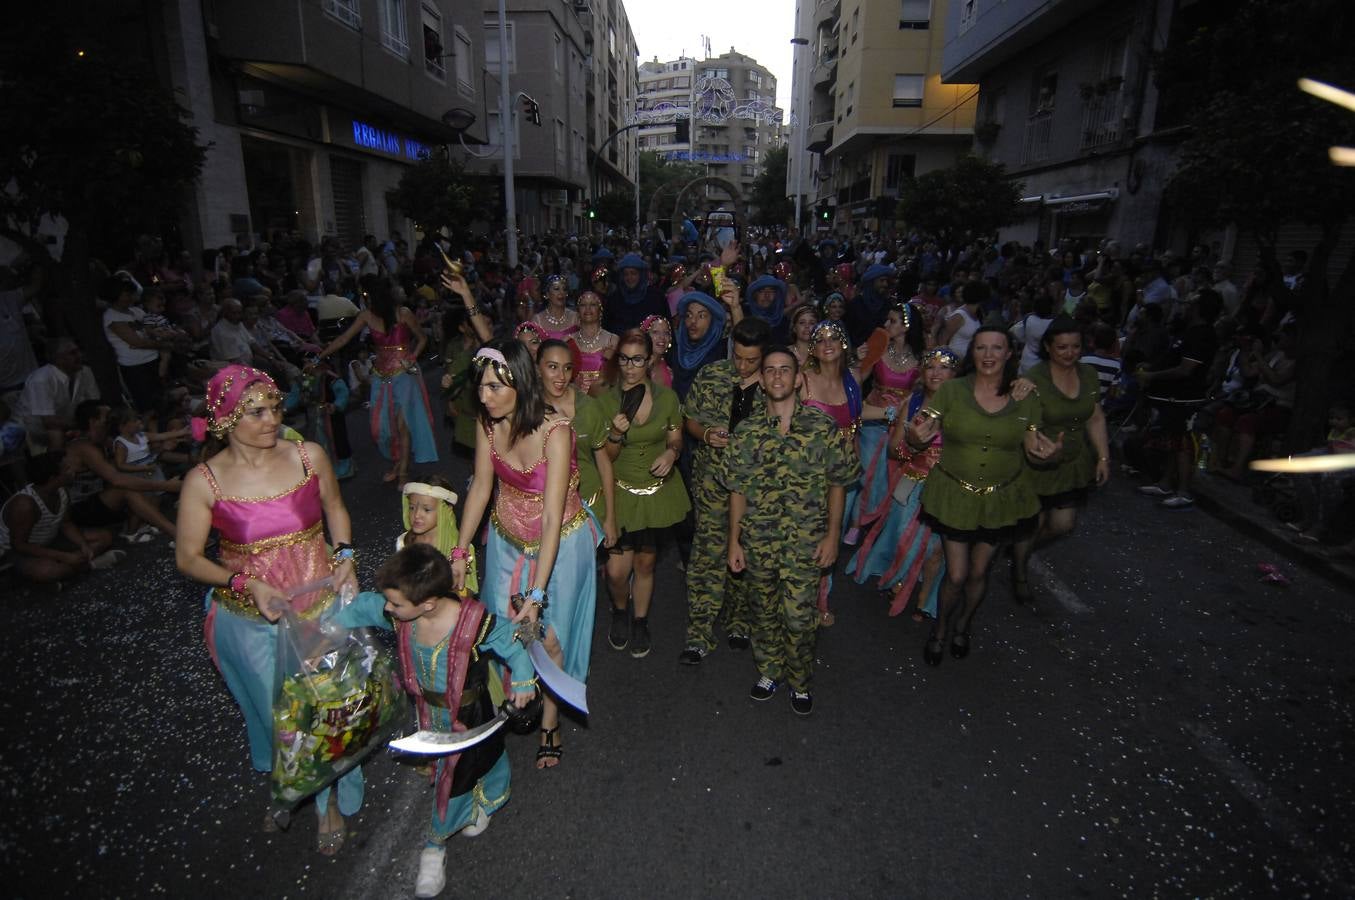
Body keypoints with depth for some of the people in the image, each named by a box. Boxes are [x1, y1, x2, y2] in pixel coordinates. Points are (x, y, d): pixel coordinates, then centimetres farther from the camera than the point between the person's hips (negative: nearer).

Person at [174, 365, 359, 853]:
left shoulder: (309, 456, -10)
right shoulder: (204, 482, -13)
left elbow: (335, 509, 8)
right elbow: (188, 558, -3)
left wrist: (344, 557, -7)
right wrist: (247, 584, -18)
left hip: (322, 604, 1)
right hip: (253, 621, -1)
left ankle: (329, 796, 41)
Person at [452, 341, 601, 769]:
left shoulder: (555, 433, -31)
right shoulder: (488, 423, -14)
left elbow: (552, 518, -31)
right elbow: (481, 487, -2)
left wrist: (537, 593, -32)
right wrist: (460, 552, -2)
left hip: (559, 541, -4)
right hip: (507, 540, 5)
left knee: (548, 635, 8)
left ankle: (550, 722, 31)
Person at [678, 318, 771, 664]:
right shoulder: (710, 375, -2)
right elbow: (689, 419, 7)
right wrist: (706, 434, -13)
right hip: (713, 479, 0)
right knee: (708, 552, -2)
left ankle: (738, 621, 35)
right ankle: (699, 634, 11)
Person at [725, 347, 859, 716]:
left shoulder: (822, 427, -6)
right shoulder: (747, 431, 0)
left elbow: (837, 483, -1)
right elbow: (738, 490, 3)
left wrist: (832, 535, -5)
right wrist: (734, 541, 2)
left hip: (806, 541, -2)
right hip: (758, 541, 2)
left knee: (799, 619, 0)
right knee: (764, 612, 16)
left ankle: (800, 682, 27)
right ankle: (769, 672, 39)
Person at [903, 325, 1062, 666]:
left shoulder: (1025, 398, -6)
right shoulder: (952, 390, -12)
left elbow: (1031, 449, 2)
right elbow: (920, 440, -13)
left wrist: (1045, 452, -21)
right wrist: (915, 437, -37)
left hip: (1002, 497, 2)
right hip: (954, 494, -2)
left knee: (979, 571, 17)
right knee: (956, 575, 3)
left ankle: (962, 626, 45)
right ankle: (939, 631, 33)